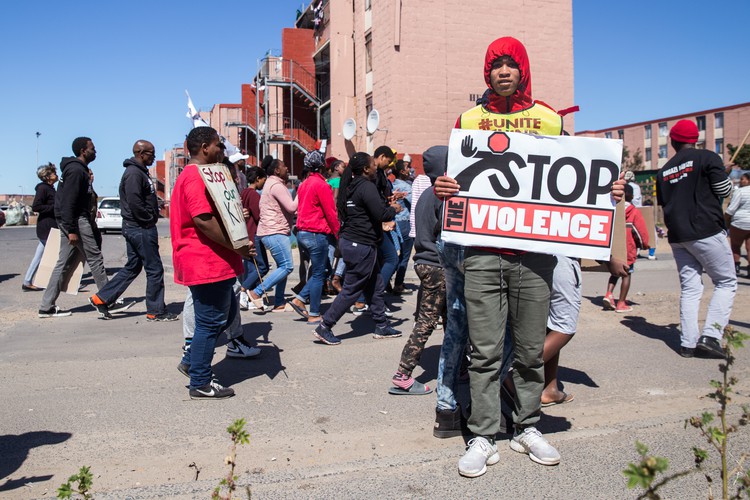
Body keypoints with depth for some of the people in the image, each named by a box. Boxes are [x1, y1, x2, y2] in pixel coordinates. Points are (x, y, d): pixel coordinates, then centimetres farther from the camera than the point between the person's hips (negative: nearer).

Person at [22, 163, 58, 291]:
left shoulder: (50, 188, 18)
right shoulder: (43, 188, -11)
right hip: (47, 227, -9)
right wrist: (54, 208, -19)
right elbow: (35, 207, -20)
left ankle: (27, 282, 14)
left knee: (39, 256, 10)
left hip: (51, 227, 9)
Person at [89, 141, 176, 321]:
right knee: (155, 269, -2)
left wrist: (152, 217, 11)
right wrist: (150, 219, -15)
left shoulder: (139, 171, 18)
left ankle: (101, 299, 19)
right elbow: (135, 203, -24)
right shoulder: (134, 173, -15)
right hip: (141, 228, -11)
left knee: (132, 267, 16)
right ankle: (156, 311, 7)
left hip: (136, 227, 11)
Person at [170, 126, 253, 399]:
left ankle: (194, 360, 27)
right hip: (207, 263, -11)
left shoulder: (197, 175, 19)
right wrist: (237, 247, -20)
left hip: (212, 261, 11)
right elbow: (203, 220, -25)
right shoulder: (196, 177, -16)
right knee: (211, 322, -1)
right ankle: (200, 384, 10)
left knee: (226, 313, 20)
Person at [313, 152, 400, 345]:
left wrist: (388, 204, 16)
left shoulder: (351, 186, 12)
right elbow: (381, 215, -20)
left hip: (349, 241, 10)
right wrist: (393, 210, -1)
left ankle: (382, 326, 25)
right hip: (361, 245, -10)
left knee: (375, 286, 17)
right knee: (351, 290, -1)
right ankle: (324, 328, 4)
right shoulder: (367, 187, -16)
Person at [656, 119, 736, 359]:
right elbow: (724, 190, -6)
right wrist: (728, 180, 14)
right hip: (707, 232, -5)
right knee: (726, 282, 5)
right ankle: (710, 335, -7)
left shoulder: (663, 171, 11)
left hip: (677, 237, 5)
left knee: (689, 287, 8)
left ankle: (688, 343, 4)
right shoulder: (707, 157, -4)